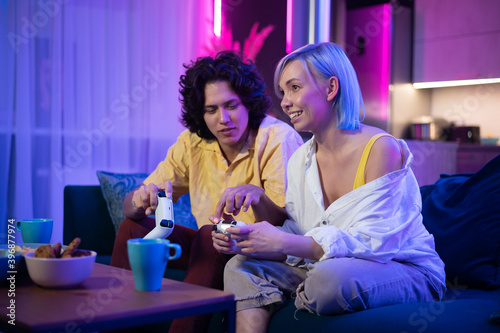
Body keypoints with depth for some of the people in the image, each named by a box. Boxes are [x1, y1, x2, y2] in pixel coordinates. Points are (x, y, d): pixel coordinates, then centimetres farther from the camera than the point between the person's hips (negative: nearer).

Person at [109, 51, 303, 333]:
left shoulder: (278, 138, -17)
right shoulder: (192, 142, -3)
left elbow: (289, 222, -23)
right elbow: (130, 206, -3)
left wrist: (256, 195, -44)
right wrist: (141, 199, -28)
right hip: (212, 247, 6)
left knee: (210, 235, -32)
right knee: (134, 228, -7)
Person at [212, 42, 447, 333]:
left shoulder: (381, 149, -18)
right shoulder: (300, 160, 5)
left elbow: (371, 243, -24)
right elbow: (295, 237, 5)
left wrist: (285, 243, -32)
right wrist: (243, 241, -15)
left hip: (409, 272, -6)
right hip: (331, 269, 6)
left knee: (328, 277, -35)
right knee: (242, 267, -8)